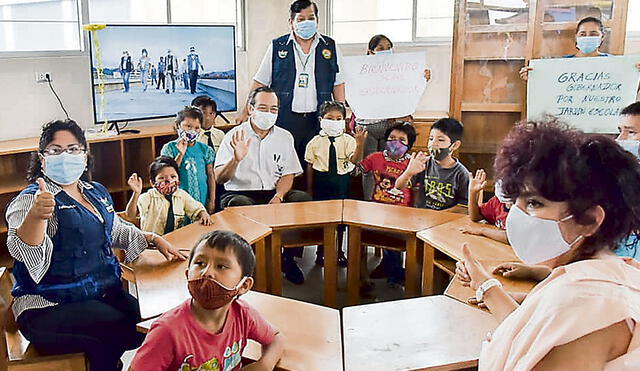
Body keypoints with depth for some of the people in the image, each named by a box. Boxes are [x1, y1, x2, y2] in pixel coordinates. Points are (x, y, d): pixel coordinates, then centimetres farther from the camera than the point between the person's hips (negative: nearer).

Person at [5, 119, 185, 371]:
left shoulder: (97, 192, 12)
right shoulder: (30, 199, -10)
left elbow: (117, 230, 29)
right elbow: (23, 251, -30)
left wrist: (155, 240, 17)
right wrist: (36, 216, -49)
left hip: (105, 293, 7)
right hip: (50, 310, -7)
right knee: (123, 329, -28)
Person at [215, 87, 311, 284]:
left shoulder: (284, 137, 12)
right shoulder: (235, 136, 1)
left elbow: (288, 175, 7)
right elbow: (220, 178, -7)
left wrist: (278, 197, -13)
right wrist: (236, 159, -27)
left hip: (273, 194, 3)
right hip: (240, 193, -3)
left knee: (304, 199, -24)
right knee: (240, 205, -37)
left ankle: (288, 257, -8)